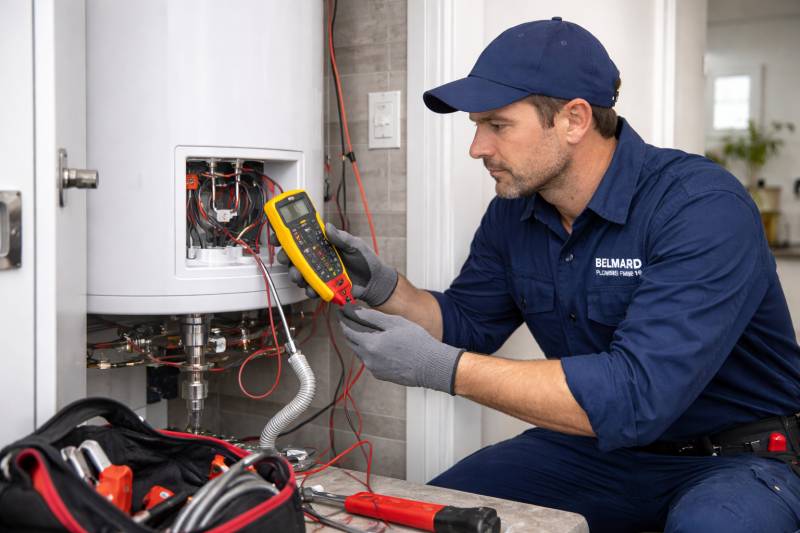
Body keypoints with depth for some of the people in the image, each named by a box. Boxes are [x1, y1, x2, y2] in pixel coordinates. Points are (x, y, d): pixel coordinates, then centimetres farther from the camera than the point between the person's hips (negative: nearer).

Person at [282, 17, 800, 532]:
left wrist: (441, 368, -34)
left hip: (743, 458, -5)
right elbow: (466, 325, 9)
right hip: (597, 445, 5)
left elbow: (637, 394, -35)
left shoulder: (703, 209, -26)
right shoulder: (513, 210, -4)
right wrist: (383, 287, -11)